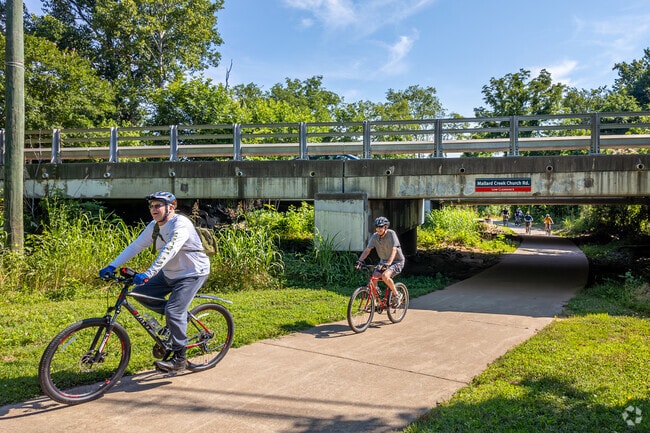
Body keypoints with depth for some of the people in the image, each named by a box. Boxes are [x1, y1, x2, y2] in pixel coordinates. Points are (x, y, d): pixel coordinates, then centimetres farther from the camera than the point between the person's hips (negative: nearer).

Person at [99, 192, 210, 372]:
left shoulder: (181, 224, -24)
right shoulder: (154, 226, 2)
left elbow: (168, 251, -37)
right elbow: (135, 246, -2)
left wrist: (148, 274, -46)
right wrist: (112, 266, -11)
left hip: (193, 273, -9)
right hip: (169, 274, 9)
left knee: (173, 310, -21)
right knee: (140, 293, 1)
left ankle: (179, 358, -7)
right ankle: (178, 316, 15)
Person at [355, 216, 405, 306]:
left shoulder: (391, 234, -22)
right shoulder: (375, 236, -7)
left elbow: (394, 250, -31)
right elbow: (367, 249, -9)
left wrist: (388, 263, -44)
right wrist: (359, 261, -24)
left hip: (397, 261, -6)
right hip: (383, 261, 6)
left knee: (385, 276, -30)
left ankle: (397, 295, -7)